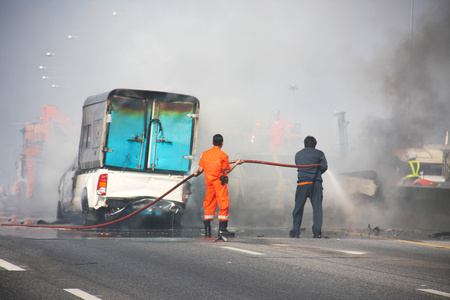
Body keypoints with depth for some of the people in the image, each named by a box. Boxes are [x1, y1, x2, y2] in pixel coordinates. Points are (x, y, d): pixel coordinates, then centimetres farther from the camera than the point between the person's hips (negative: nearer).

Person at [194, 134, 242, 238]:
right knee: (223, 204, -1)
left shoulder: (205, 154, 7)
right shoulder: (223, 155, -5)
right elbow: (226, 171, -4)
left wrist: (196, 174, 26)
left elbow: (200, 169, 5)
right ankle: (222, 229, -8)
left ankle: (207, 229, 7)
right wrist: (236, 164, 6)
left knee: (209, 205, 10)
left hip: (209, 182, 5)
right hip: (220, 182, -5)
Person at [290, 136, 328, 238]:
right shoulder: (319, 153, 6)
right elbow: (324, 166, -1)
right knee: (317, 207, 0)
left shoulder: (298, 154, 17)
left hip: (302, 183, 2)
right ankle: (317, 231, -8)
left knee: (298, 207, 8)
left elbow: (298, 165, 17)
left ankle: (295, 230, 7)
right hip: (316, 183, -2)